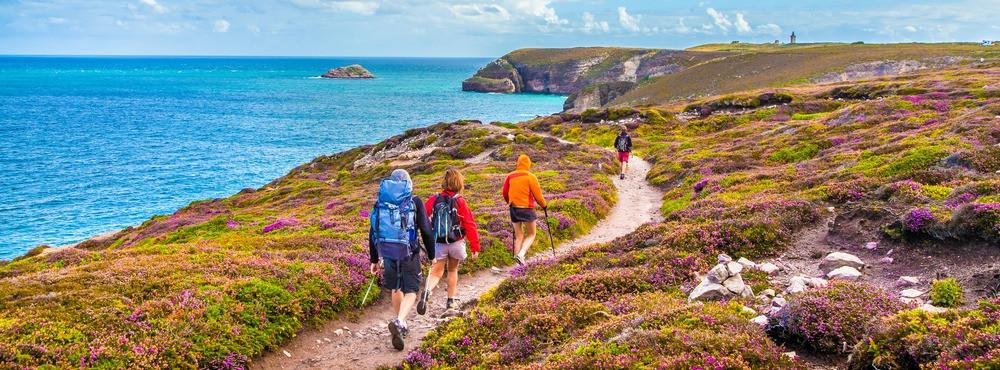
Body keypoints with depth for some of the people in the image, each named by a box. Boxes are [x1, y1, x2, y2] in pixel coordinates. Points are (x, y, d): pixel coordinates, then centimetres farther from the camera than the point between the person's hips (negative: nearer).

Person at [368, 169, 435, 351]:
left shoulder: (380, 202, 8)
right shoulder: (415, 202, -1)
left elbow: (373, 233, 10)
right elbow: (426, 231, -4)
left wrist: (374, 260, 17)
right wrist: (432, 255, 6)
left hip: (387, 253, 3)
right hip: (409, 253, -3)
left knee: (396, 289, 22)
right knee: (410, 291, 4)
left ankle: (401, 325, 33)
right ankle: (398, 322, -20)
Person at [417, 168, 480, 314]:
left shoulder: (434, 200, -4)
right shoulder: (460, 202, -11)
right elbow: (470, 225, -10)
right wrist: (475, 246, -3)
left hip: (438, 243, 1)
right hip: (456, 242, -1)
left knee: (436, 272, 4)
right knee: (453, 270, 19)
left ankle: (427, 291, -25)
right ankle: (451, 301, 26)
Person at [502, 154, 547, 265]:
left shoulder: (510, 176, 4)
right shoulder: (530, 177, -9)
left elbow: (505, 193, 13)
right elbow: (537, 194, -6)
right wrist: (544, 205, 11)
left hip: (514, 208, 4)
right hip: (526, 208, -4)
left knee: (518, 235, 14)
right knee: (531, 234, 7)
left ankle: (517, 255, 5)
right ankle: (521, 254, -14)